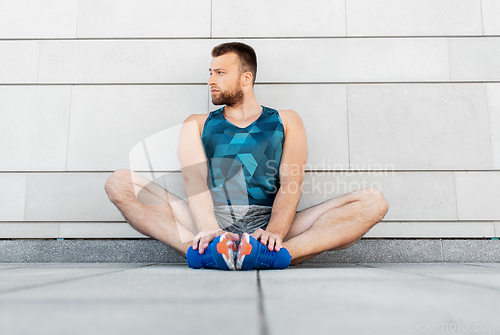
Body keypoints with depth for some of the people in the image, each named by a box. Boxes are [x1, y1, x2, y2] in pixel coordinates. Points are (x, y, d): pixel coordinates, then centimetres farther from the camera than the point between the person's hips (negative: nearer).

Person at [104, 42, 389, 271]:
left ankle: (269, 253, -42)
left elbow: (291, 184, 1)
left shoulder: (286, 122, 17)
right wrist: (208, 229, -23)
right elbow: (195, 180, -1)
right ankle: (204, 246, -39)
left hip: (266, 222, 0)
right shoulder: (197, 125, 19)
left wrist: (275, 232, -21)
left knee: (373, 201, -20)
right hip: (213, 219, 1)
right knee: (120, 182, -18)